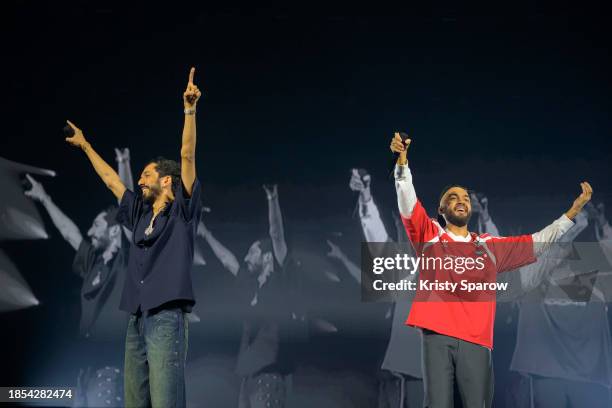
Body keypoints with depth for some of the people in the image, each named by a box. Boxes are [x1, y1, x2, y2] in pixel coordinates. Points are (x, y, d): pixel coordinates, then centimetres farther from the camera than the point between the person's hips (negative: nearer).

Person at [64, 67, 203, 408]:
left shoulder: (181, 211, 1)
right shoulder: (141, 214, 19)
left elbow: (188, 156, -9)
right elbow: (111, 180, 31)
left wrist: (190, 110, -18)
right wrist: (85, 145, 40)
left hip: (166, 319, -7)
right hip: (136, 320, 7)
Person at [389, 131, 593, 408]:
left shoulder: (490, 246, 20)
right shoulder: (430, 235, 14)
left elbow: (538, 242, 22)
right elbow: (407, 201, 1)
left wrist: (574, 209, 19)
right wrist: (402, 159, -13)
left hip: (476, 340, 2)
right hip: (437, 335, -2)